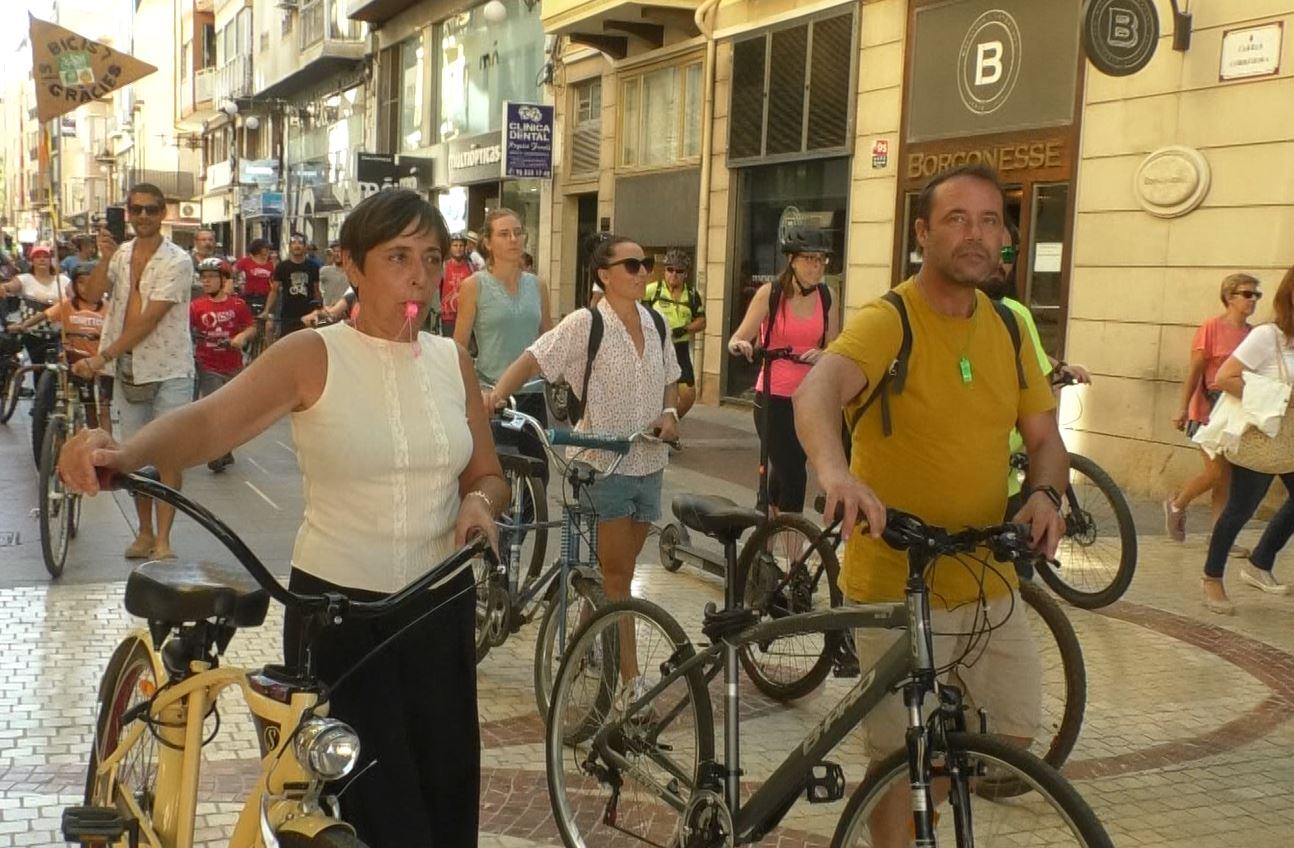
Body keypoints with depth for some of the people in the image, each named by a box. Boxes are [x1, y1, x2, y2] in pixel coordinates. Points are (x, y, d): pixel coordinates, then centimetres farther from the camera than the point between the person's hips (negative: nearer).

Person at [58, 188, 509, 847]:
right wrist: (123, 453, -43)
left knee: (446, 788, 12)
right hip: (334, 604, -4)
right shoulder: (313, 356, -9)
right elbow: (209, 421, -24)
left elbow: (487, 474, 14)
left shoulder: (452, 361, 4)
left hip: (440, 603, 4)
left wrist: (479, 502, -9)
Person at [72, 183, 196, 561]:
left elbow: (149, 319, -17)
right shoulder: (120, 254, 9)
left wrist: (102, 357, -19)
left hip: (168, 370, -6)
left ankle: (163, 540, -2)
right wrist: (105, 259, -21)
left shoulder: (177, 261, -11)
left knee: (168, 455, -5)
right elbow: (92, 294, -5)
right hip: (127, 368, 6)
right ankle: (144, 532, 22)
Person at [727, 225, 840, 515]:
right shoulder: (770, 293, -7)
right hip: (774, 397, -4)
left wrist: (821, 355, -16)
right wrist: (739, 344, -32)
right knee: (793, 476, -10)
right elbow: (738, 339, -9)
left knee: (785, 470, 16)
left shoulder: (826, 297, 2)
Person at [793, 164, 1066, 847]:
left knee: (1016, 730, 19)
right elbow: (817, 389, -35)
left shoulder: (1007, 330, 6)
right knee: (900, 756, 4)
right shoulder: (887, 322, -16)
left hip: (988, 580, 7)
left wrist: (1045, 494, -12)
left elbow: (1044, 436, 10)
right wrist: (835, 470, -56)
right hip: (899, 585, -6)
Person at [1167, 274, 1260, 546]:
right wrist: (1183, 408, -11)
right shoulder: (1211, 327, -10)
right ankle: (1176, 505, 21)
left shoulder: (1252, 333, 5)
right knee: (1217, 473, -5)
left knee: (1227, 477, 7)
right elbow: (1194, 371, -10)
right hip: (1210, 410, -5)